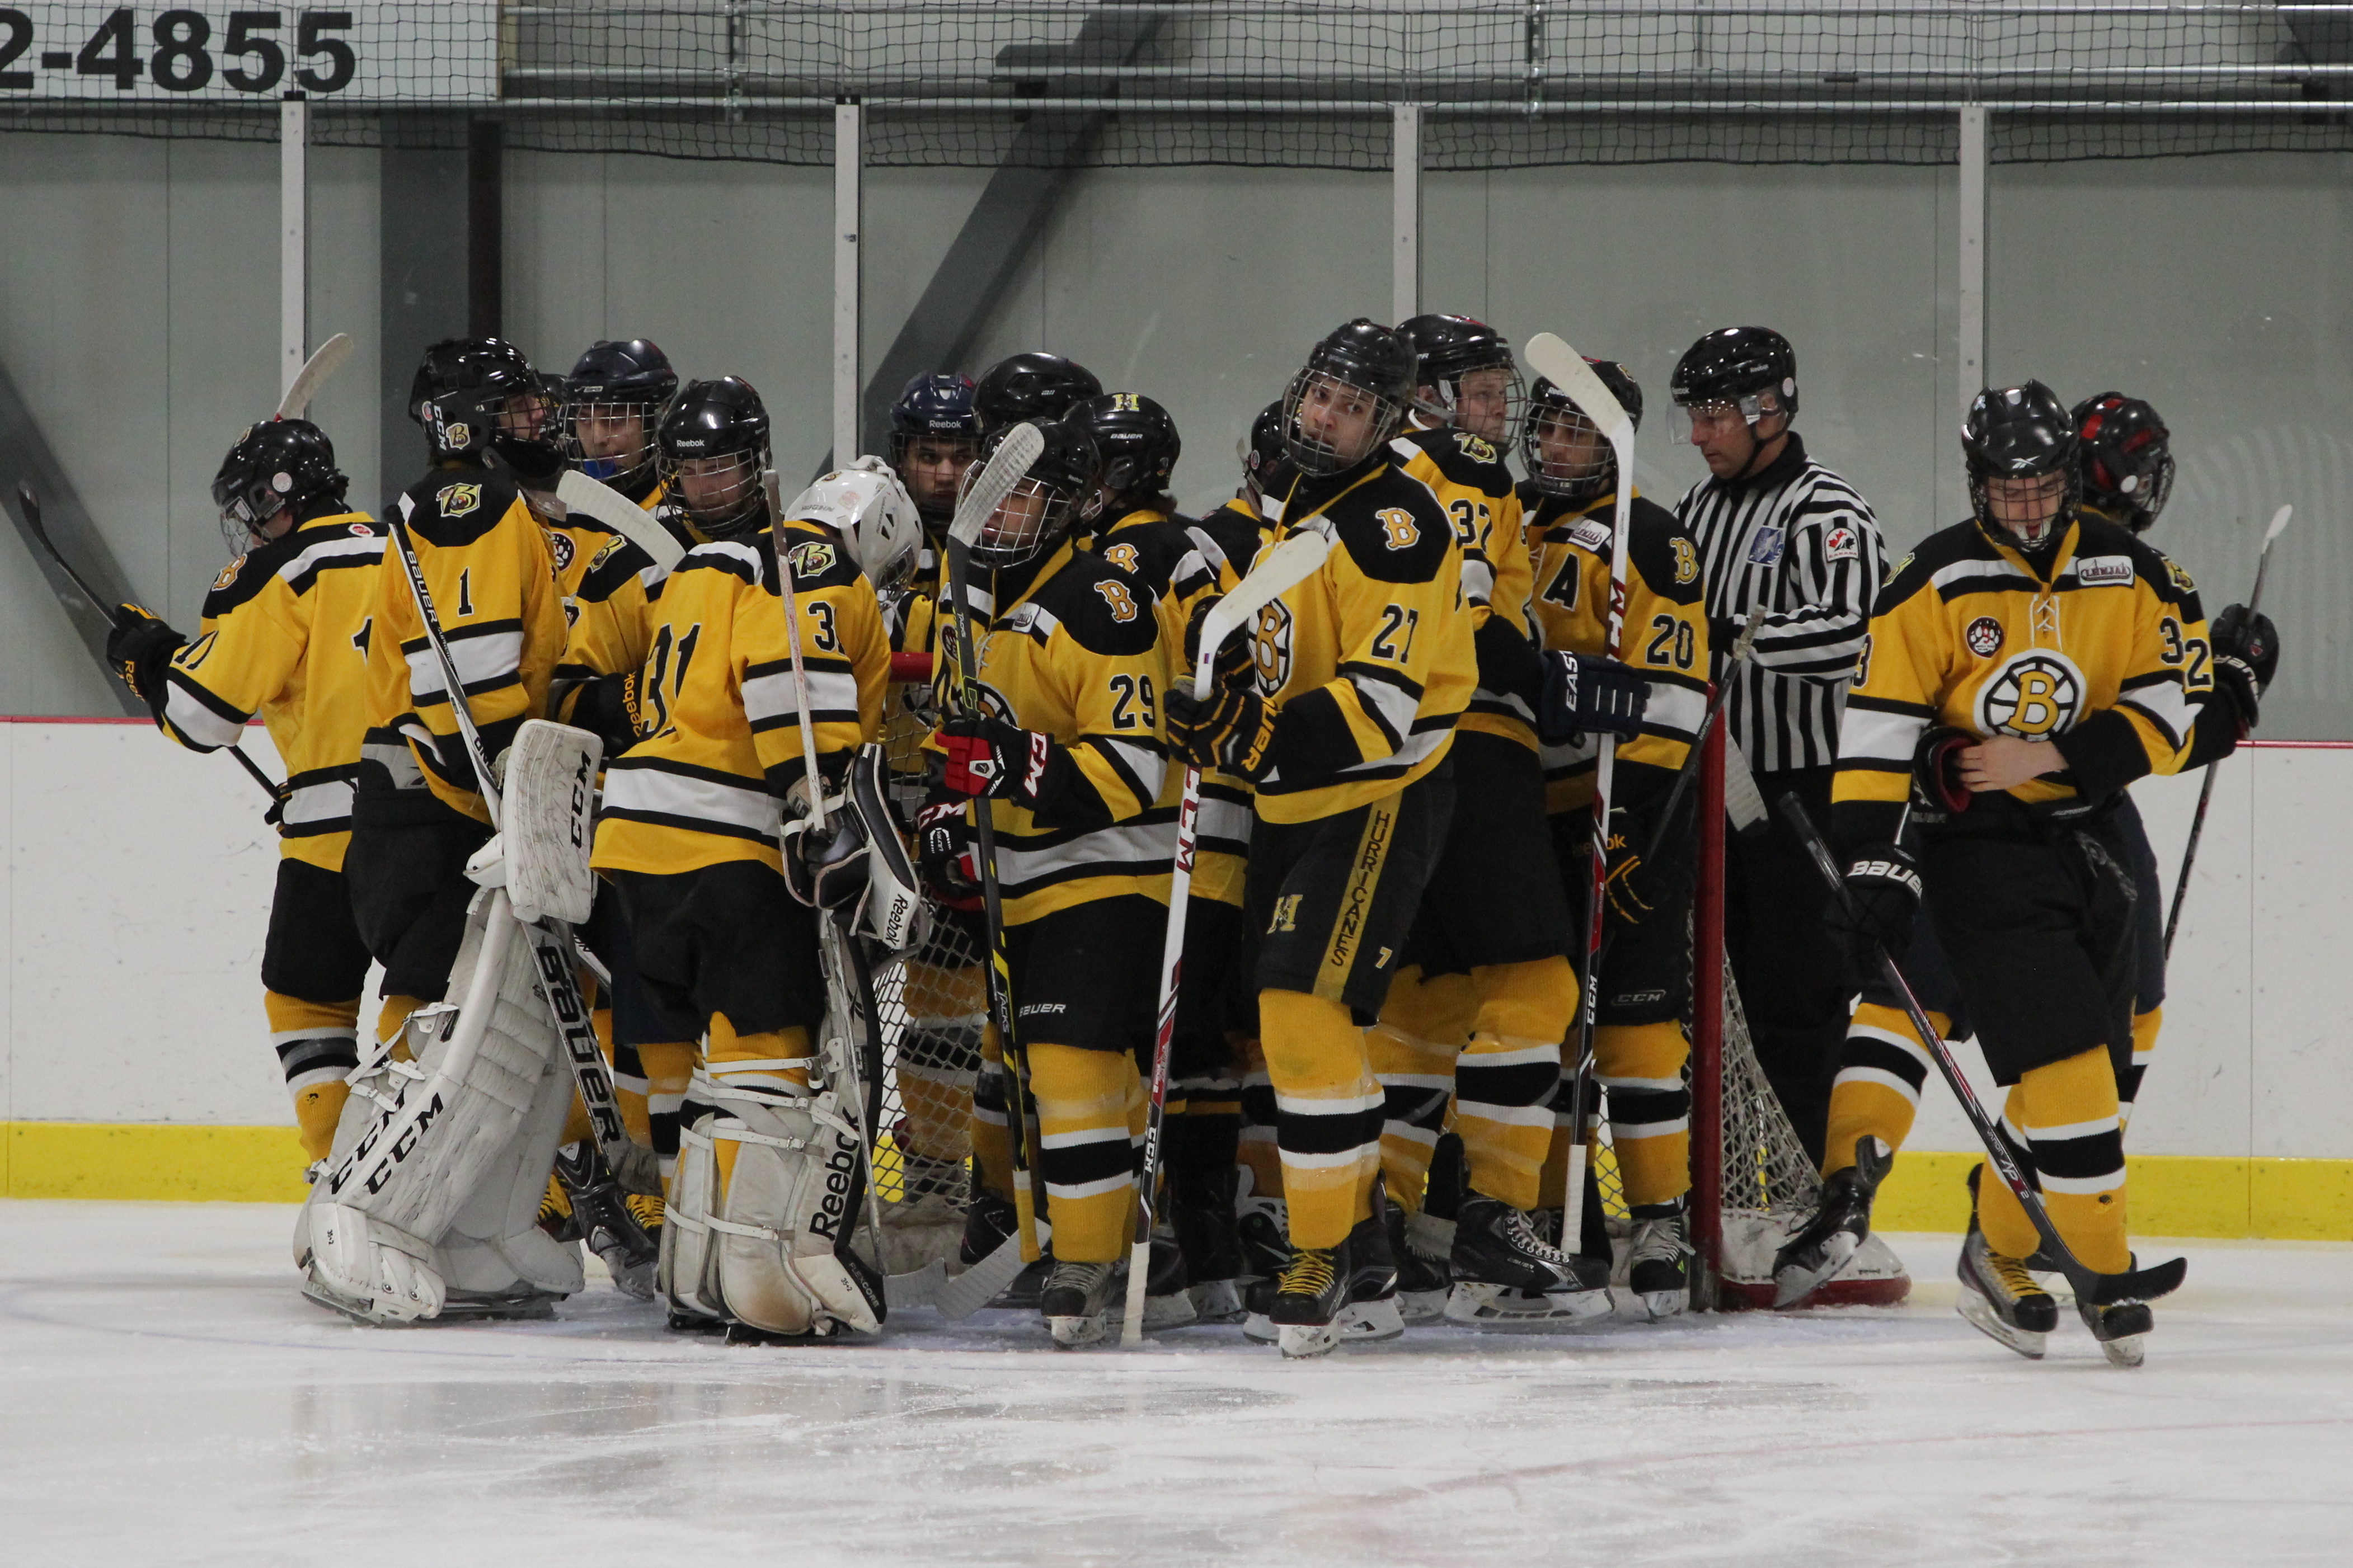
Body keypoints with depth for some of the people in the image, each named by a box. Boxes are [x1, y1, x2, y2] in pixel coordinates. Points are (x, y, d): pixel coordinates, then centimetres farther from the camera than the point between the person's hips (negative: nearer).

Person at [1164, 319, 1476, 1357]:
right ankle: (1364, 1269, 20)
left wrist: (1252, 736, -29)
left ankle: (1324, 1259, -14)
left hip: (1381, 805, -10)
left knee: (1307, 1004, -19)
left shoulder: (1395, 522, -16)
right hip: (1294, 810, 10)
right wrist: (1222, 716, 13)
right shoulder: (1289, 514, 15)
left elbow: (1385, 707, -24)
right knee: (1300, 1023, 11)